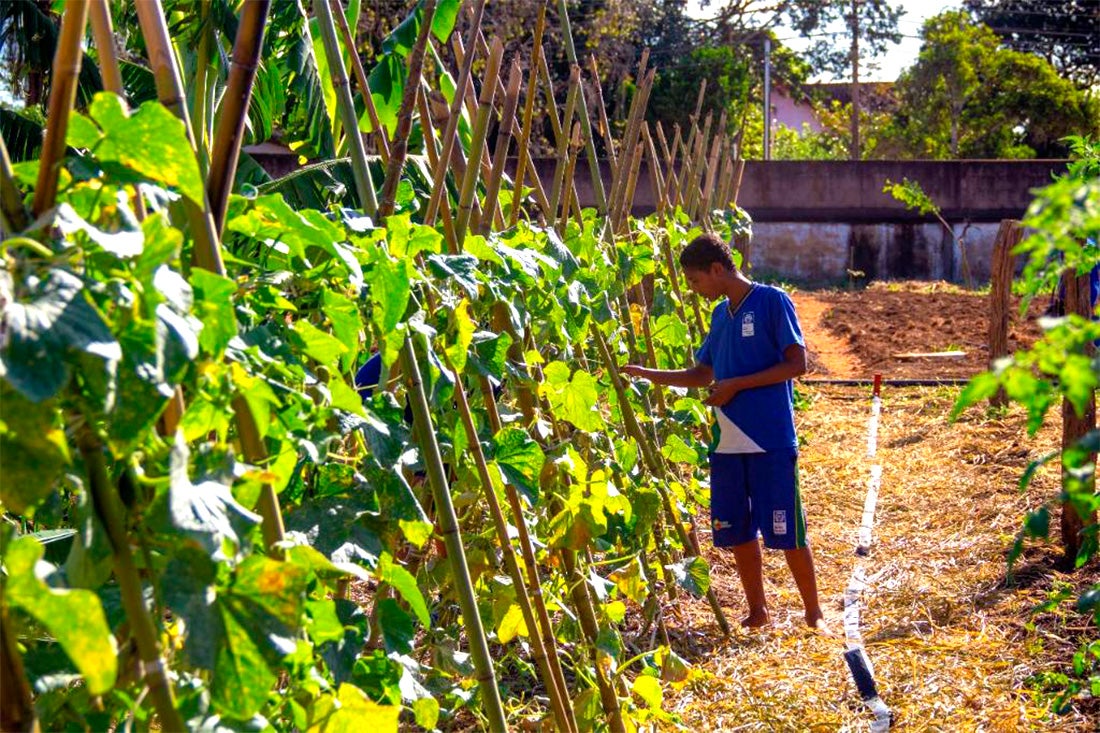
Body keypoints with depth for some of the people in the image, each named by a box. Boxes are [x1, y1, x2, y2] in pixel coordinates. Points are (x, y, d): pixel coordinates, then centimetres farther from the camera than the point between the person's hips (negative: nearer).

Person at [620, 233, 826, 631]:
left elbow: (797, 364, -12)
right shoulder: (721, 314, 14)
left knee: (786, 531, -2)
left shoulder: (773, 301, -8)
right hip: (727, 443, 7)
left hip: (771, 441, -7)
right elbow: (702, 375, 22)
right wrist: (648, 374, 13)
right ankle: (757, 611, 23)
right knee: (736, 530, 10)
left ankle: (814, 614, 12)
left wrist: (736, 384, -15)